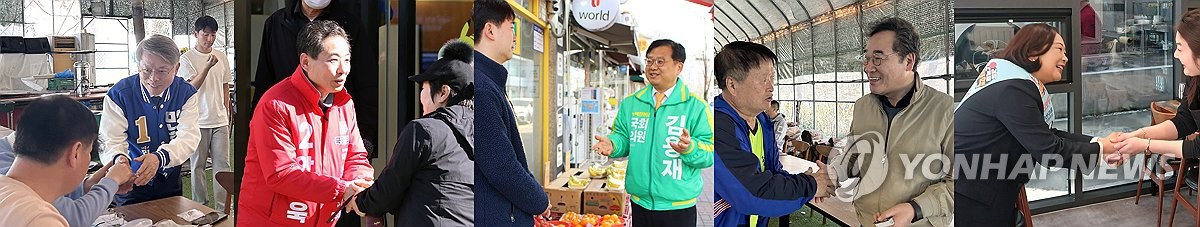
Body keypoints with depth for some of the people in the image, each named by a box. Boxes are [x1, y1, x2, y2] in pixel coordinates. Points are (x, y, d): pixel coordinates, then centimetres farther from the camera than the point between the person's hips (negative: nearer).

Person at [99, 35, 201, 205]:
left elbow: (189, 136, -22)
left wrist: (159, 157, -41)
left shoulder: (186, 93, -11)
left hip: (170, 182, 3)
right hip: (131, 184, -3)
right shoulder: (119, 95, -17)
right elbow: (110, 140, -21)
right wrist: (118, 158, -47)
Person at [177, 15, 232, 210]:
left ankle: (222, 207, 6)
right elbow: (192, 87, -13)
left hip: (220, 120, 3)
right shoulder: (187, 59, -3)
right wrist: (207, 66, -25)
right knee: (198, 165, 5)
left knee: (222, 164, 2)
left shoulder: (221, 57, 9)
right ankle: (200, 206, 15)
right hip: (198, 121, -3)